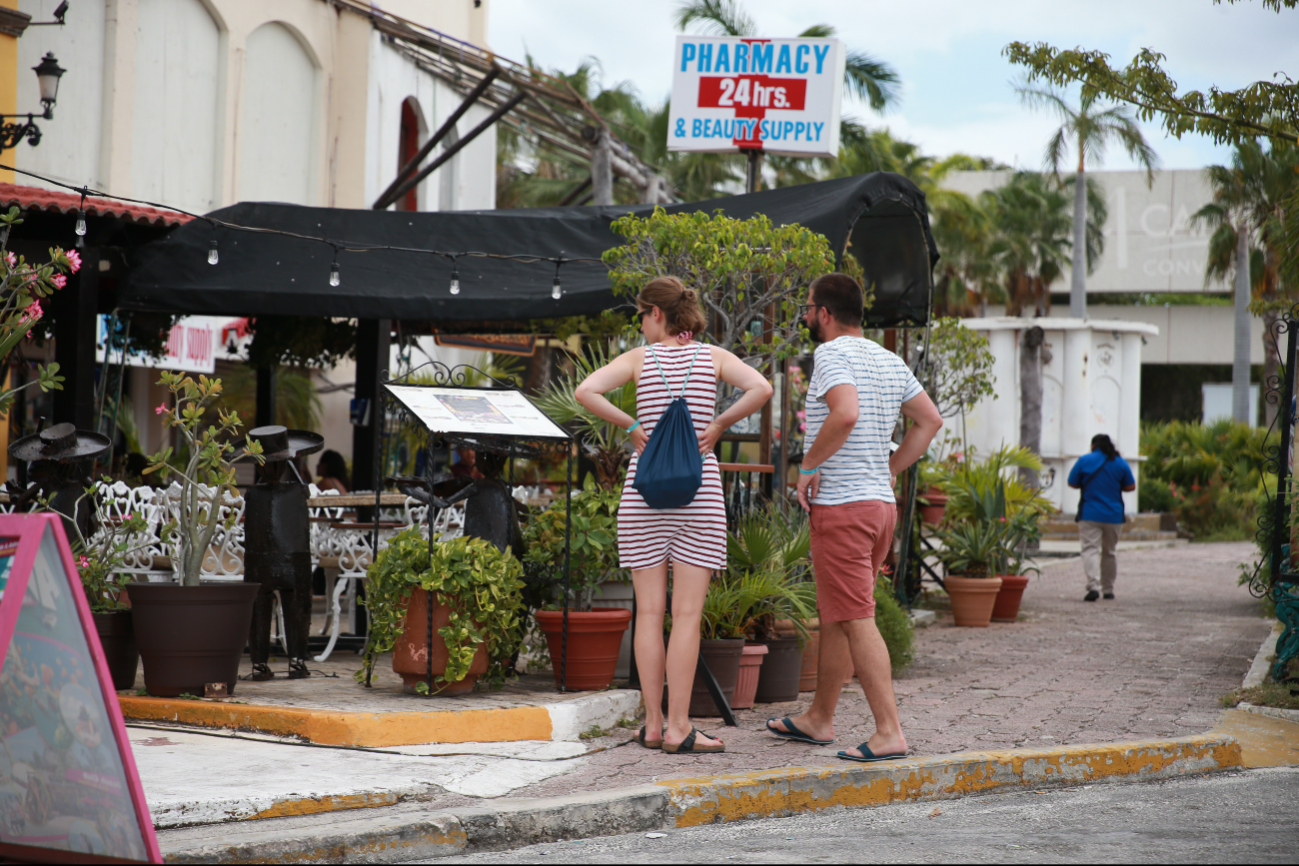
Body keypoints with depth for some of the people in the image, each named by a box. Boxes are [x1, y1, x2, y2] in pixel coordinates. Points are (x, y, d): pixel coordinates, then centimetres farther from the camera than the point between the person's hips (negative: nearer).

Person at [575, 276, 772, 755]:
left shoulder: (639, 358, 2)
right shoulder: (712, 356, 4)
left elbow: (586, 391, -12)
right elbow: (761, 388, -12)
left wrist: (631, 426, -3)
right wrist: (717, 425, -3)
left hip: (645, 490, 0)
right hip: (699, 489, 0)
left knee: (649, 611, 5)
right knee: (687, 614, -1)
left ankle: (653, 724, 6)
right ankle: (678, 728, -4)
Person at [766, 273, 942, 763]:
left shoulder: (832, 354, -12)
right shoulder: (890, 362, 14)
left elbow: (845, 413, -29)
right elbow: (930, 420, 18)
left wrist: (809, 466, -16)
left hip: (841, 508, -9)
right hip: (881, 503, 9)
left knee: (857, 621, -8)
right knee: (834, 617, 18)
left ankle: (889, 733, -12)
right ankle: (819, 720, 28)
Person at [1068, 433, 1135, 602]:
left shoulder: (1084, 460, -3)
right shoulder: (1120, 463, 4)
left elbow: (1072, 483, 2)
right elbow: (1131, 487, 7)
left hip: (1089, 514, -3)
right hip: (1113, 515, 3)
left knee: (1090, 549, -8)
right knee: (1110, 552, 16)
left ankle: (1093, 586, -26)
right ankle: (1108, 589, 22)